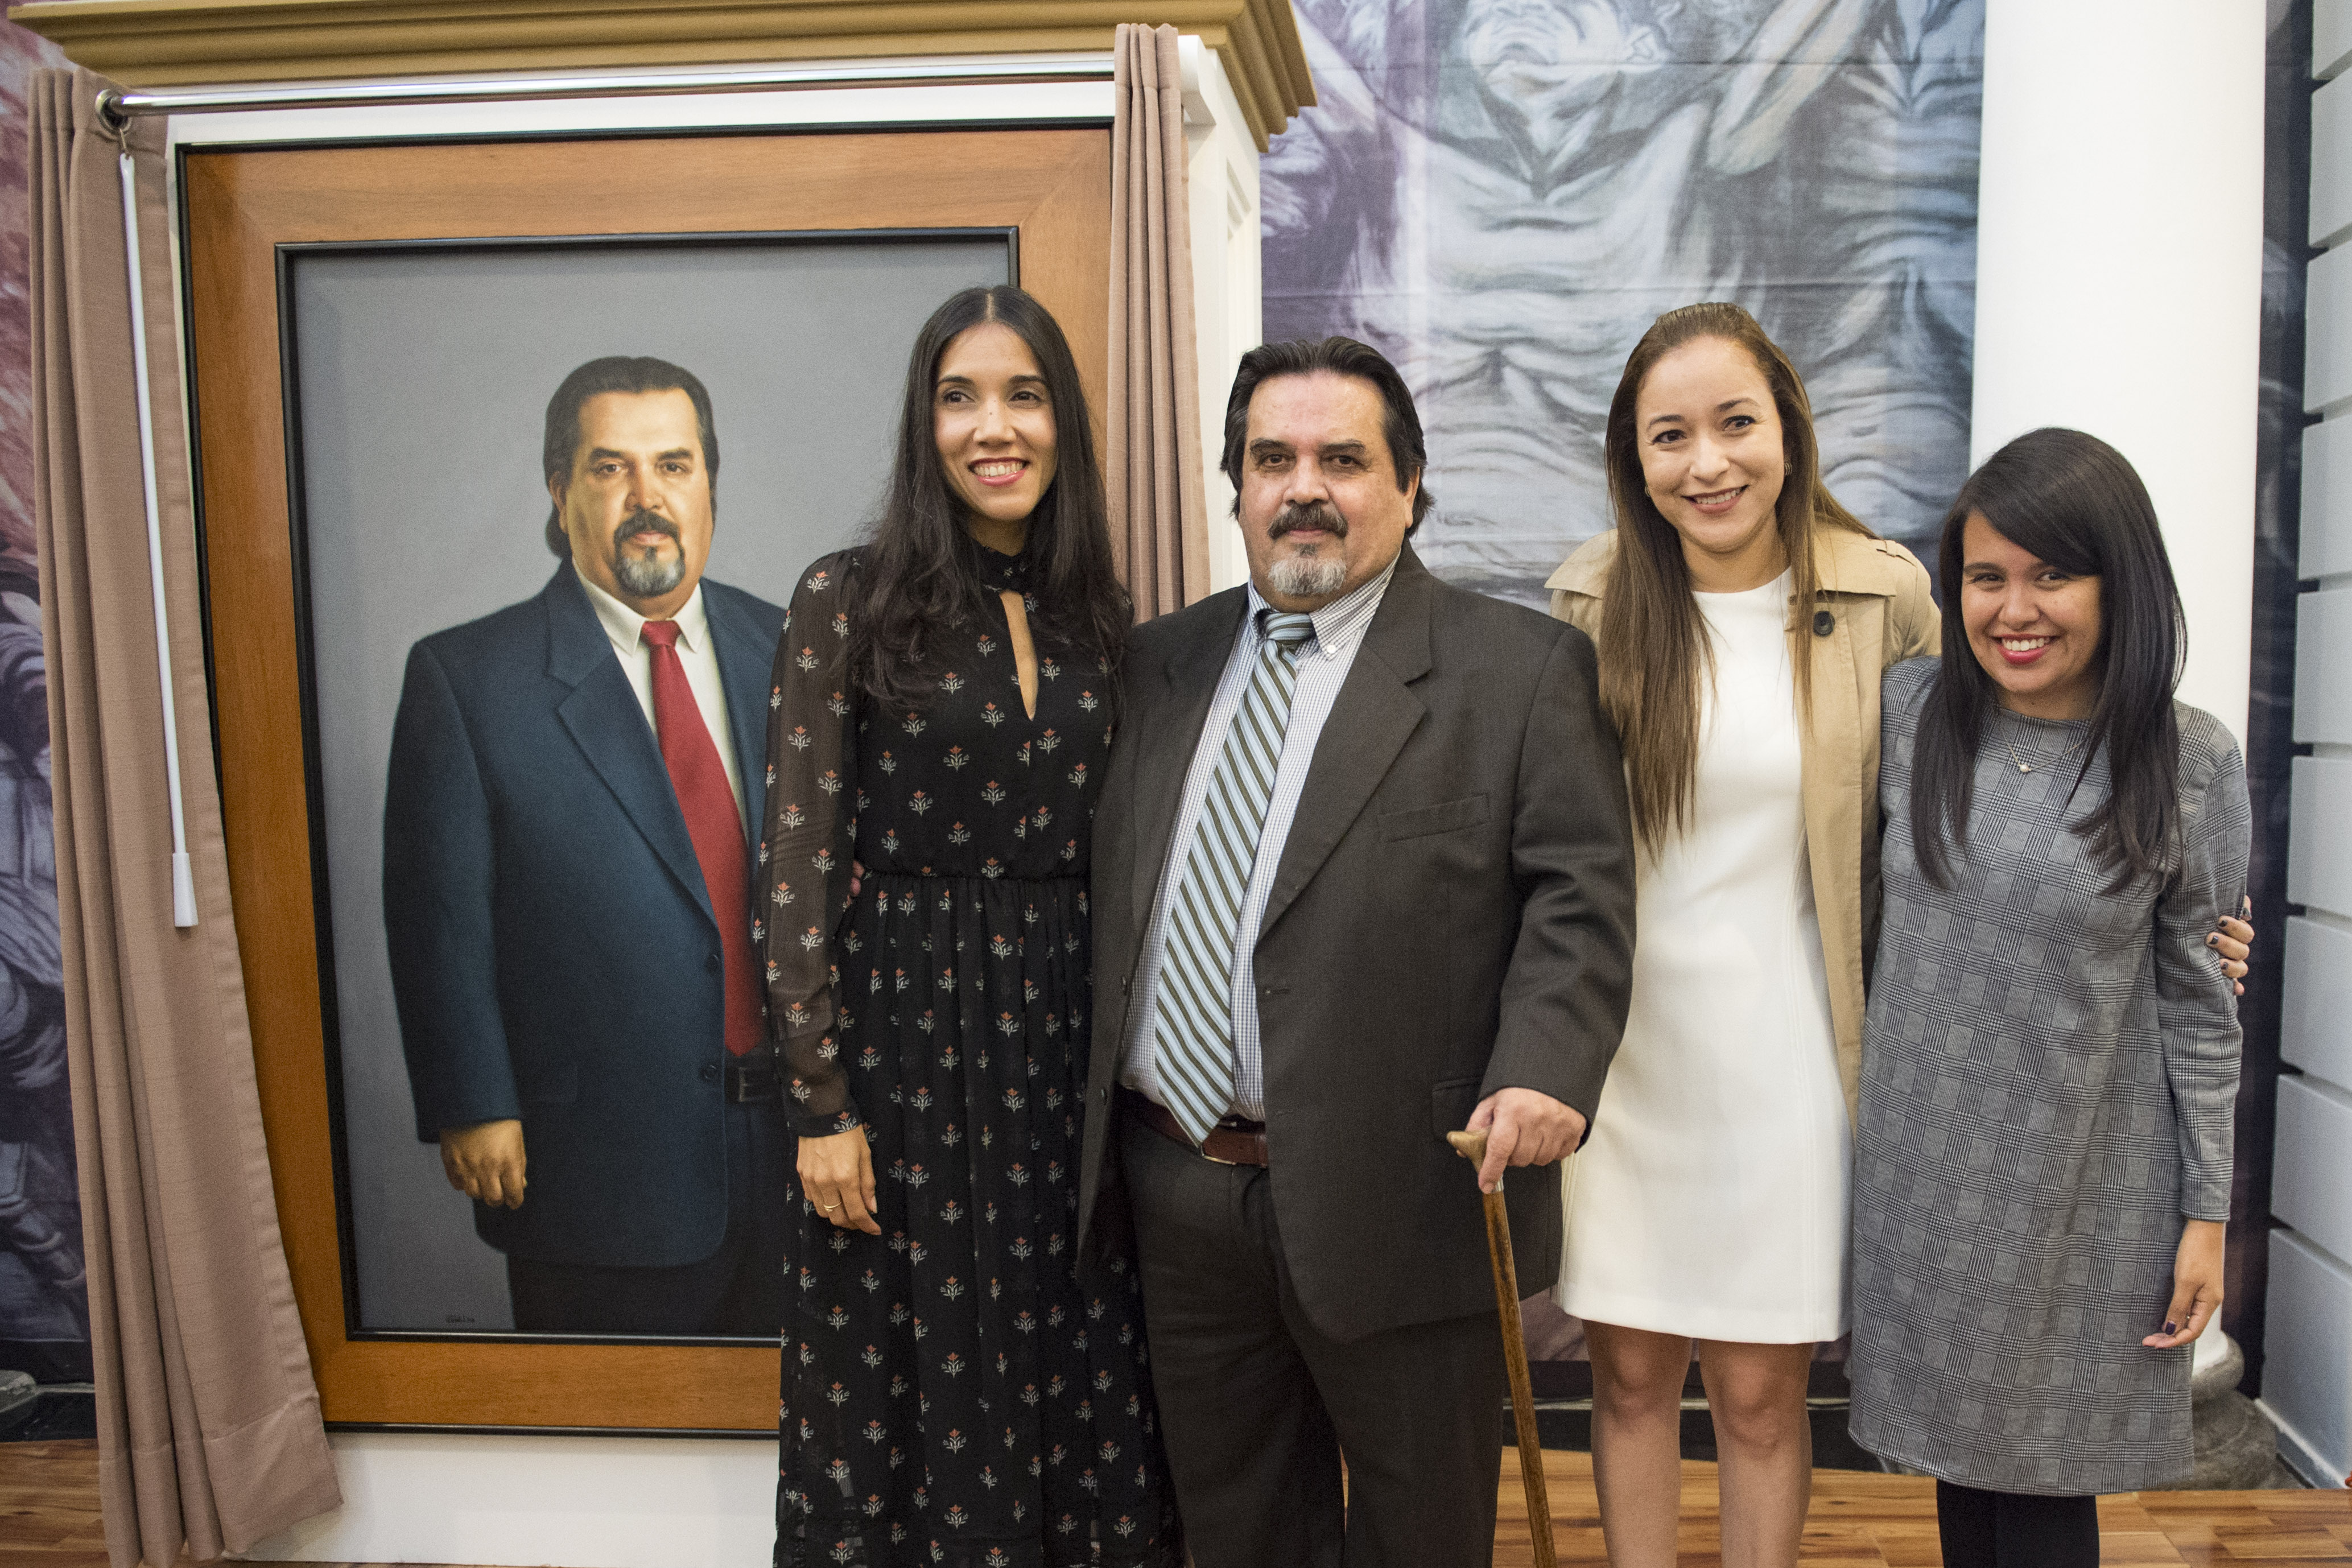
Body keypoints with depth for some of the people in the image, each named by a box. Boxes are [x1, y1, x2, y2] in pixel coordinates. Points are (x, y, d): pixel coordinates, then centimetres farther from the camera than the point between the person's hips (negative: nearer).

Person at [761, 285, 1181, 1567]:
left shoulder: (1097, 616, 7)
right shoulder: (848, 601, -6)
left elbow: (1117, 853, 11)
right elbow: (793, 870, -8)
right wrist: (822, 1107, -10)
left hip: (1066, 1031, 4)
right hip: (903, 1034, -3)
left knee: (1077, 1377, 12)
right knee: (909, 1387, 9)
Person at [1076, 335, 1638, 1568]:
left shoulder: (1523, 668, -3)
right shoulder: (1160, 664, 10)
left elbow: (1580, 891, -8)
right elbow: (1107, 900, 14)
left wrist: (1541, 1071, -23)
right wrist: (1094, 1124, 10)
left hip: (1401, 1202, -4)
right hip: (1180, 1187, 4)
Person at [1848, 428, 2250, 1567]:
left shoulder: (2191, 764, -8)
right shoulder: (1910, 711, -3)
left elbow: (2197, 1003, -3)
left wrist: (2207, 1213, 0)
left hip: (2083, 1187, -2)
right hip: (1924, 1164, 2)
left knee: (2046, 1477, 9)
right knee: (1961, 1449, 16)